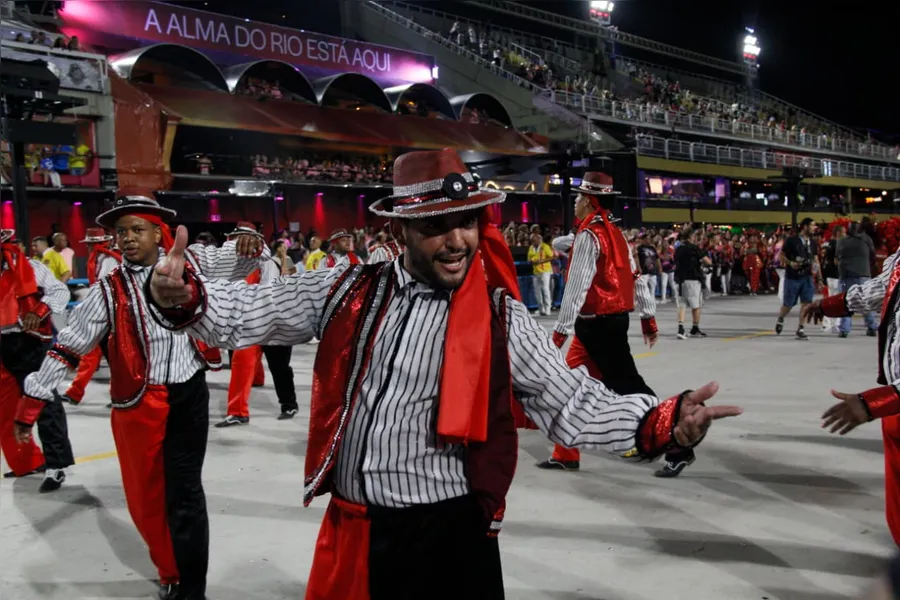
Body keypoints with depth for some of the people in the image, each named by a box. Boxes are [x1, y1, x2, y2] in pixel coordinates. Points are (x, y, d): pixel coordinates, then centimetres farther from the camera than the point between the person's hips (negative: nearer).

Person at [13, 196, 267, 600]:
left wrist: (248, 242, -20)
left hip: (189, 395, -1)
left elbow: (238, 259, 5)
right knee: (146, 496, 11)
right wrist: (33, 399, -1)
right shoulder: (109, 290, -2)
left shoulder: (191, 263, 0)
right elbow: (68, 346, 0)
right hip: (138, 404, 1)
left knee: (184, 492, 4)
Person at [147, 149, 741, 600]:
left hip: (450, 535, -2)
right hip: (351, 531, 3)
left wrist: (659, 423, -21)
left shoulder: (503, 320, -6)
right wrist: (186, 298, -20)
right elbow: (255, 310, 0)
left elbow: (573, 404, -6)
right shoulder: (349, 291, 0)